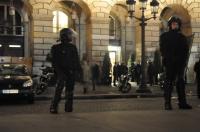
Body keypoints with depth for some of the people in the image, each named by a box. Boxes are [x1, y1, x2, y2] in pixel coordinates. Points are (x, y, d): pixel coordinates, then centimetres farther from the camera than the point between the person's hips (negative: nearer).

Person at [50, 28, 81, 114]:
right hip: (62, 72, -5)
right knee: (59, 89, -15)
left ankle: (68, 107, 17)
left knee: (70, 89, 8)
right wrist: (58, 70, -13)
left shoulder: (73, 47, 13)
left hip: (71, 72, 5)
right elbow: (55, 62, -3)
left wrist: (78, 69, 8)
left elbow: (76, 60, 16)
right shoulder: (57, 48, 0)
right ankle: (53, 107, -14)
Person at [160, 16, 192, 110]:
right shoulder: (164, 36, 9)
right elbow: (162, 49, 1)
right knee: (169, 82, -5)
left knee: (181, 82, 3)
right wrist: (167, 58, -12)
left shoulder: (182, 37, 18)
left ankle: (182, 103, 6)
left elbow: (186, 49, 13)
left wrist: (184, 59, -2)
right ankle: (167, 103, -5)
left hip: (180, 62, 4)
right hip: (169, 63, -4)